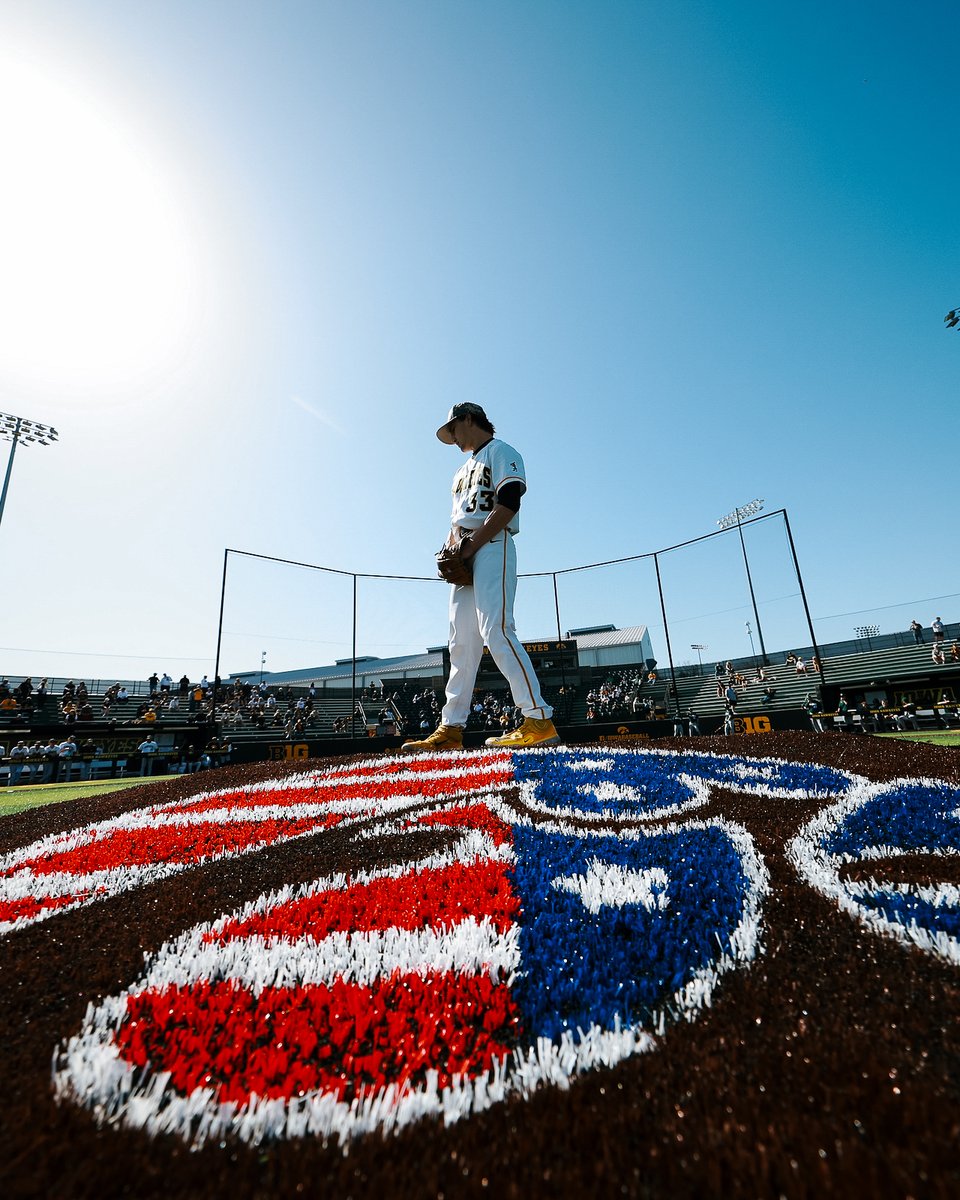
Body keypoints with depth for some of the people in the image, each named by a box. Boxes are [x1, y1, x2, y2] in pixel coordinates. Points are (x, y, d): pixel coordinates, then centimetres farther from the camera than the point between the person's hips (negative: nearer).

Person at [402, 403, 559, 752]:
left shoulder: (500, 452, 5)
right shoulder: (463, 470, 31)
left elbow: (508, 504, -12)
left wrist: (470, 546, -16)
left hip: (491, 547, -8)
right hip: (464, 558, 8)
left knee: (496, 633, -20)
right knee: (461, 643, 3)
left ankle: (540, 721, -17)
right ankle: (451, 729, 6)